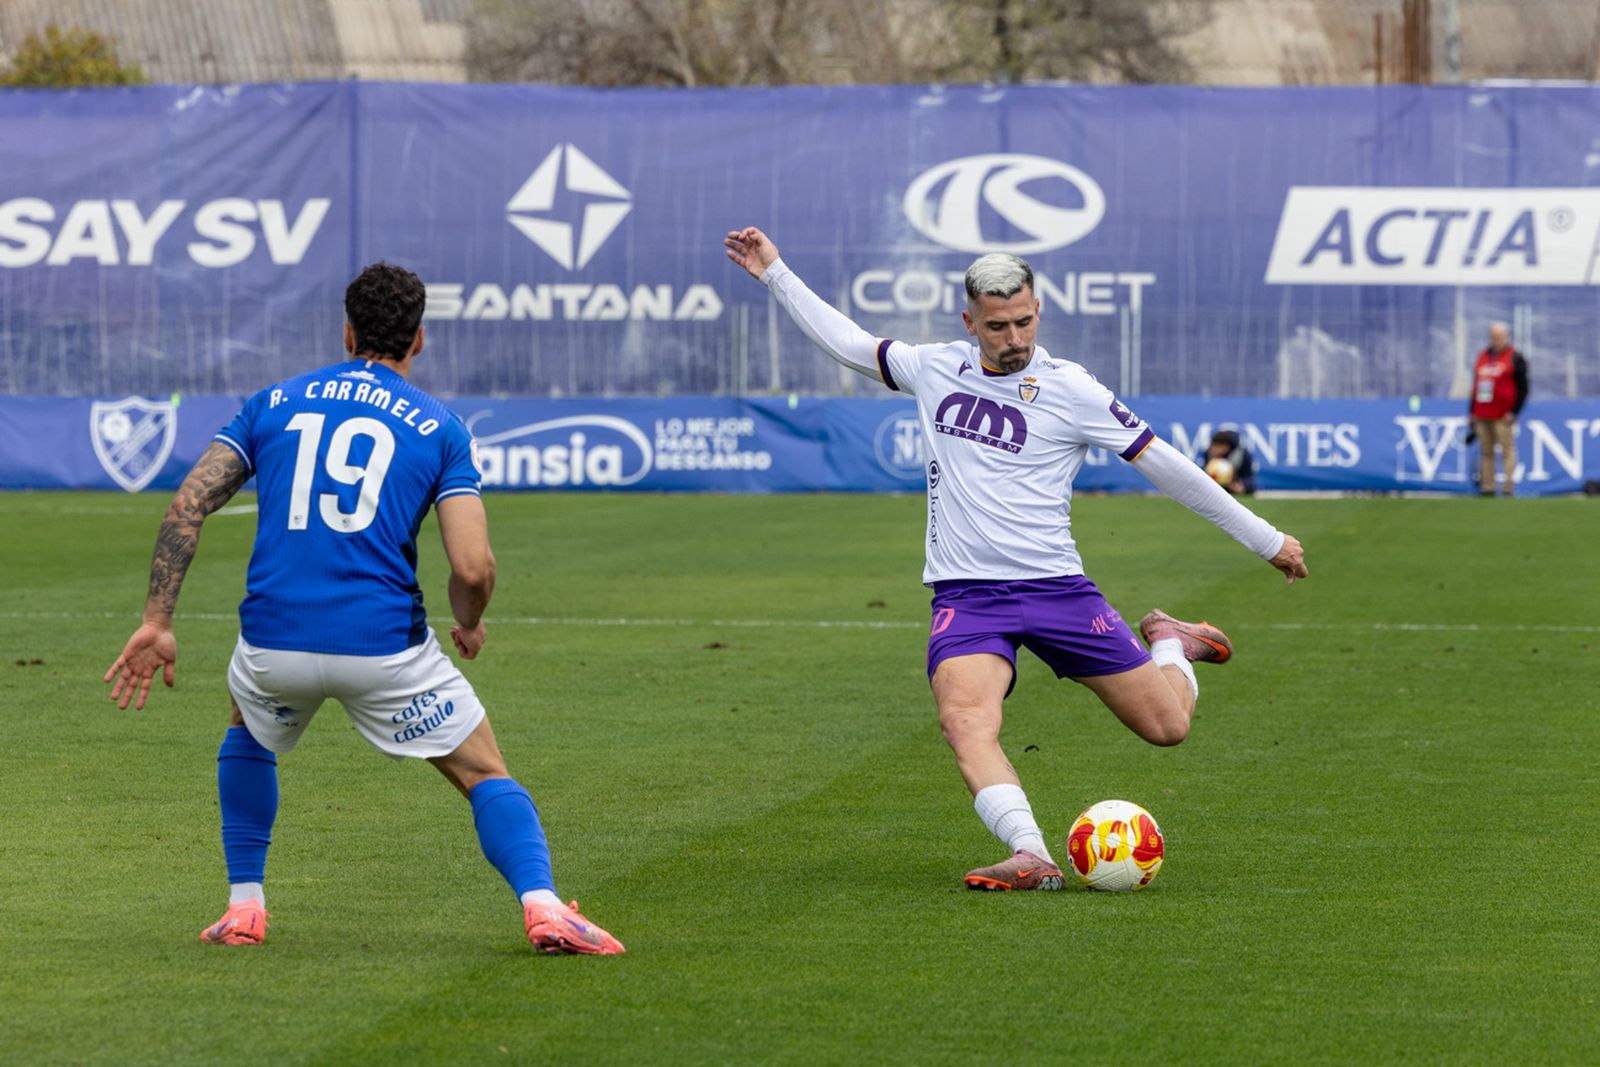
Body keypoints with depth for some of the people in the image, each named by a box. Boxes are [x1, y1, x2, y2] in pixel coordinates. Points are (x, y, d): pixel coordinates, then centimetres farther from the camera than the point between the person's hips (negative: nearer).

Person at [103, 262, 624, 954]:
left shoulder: (274, 403, 14)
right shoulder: (437, 428, 6)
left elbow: (187, 505, 4)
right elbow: (473, 568, -5)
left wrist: (157, 621, 4)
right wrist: (469, 625, 17)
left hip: (274, 640, 2)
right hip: (385, 648, -2)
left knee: (248, 732, 35)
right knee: (485, 775, 10)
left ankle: (243, 907, 28)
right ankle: (542, 907, -13)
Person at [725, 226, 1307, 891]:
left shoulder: (1068, 389, -3)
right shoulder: (937, 369, 7)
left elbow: (1162, 463, 0)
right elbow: (846, 342, 23)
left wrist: (1264, 539, 3)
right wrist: (776, 274, 23)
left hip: (1056, 587, -1)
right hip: (966, 595, 1)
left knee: (1166, 725, 1)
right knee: (964, 719, -30)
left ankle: (1168, 642, 35)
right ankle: (1031, 857, -41)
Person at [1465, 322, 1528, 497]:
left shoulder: (1515, 358, 1)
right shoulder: (1482, 357, 18)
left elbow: (1523, 388, -2)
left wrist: (1513, 412, -10)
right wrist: (1472, 412, 17)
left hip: (1503, 416, -6)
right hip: (1481, 416, 6)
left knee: (1507, 451, -9)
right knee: (1485, 452, 5)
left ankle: (1509, 489, -11)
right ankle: (1487, 487, 6)